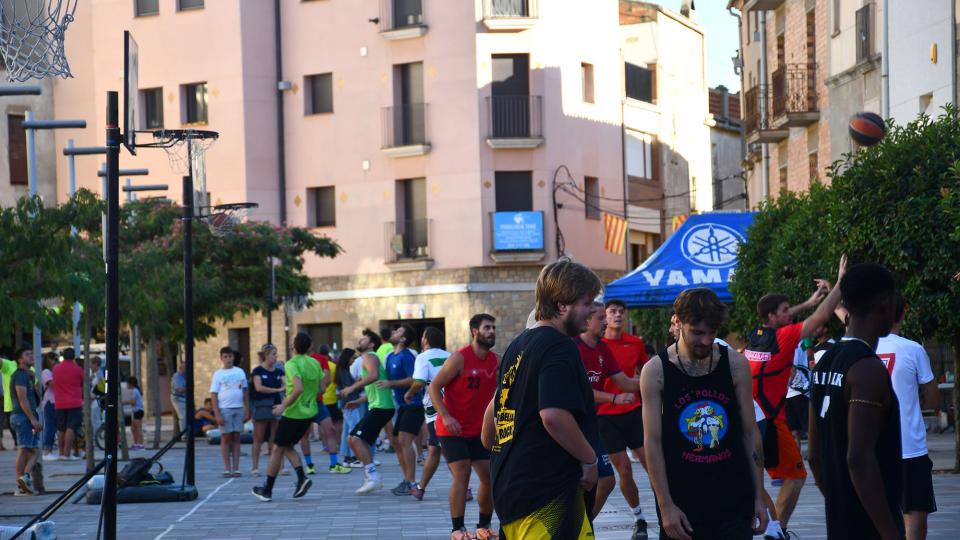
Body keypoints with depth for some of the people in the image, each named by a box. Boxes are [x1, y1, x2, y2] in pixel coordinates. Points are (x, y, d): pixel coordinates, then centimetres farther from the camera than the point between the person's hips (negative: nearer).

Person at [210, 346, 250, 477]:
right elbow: (213, 395, -2)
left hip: (239, 408, 3)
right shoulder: (218, 374, 1)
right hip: (224, 409, -3)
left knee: (236, 437, 3)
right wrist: (217, 414, -10)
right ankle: (227, 469, 3)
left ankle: (236, 468, 5)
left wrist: (247, 410, 9)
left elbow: (244, 392, 14)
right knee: (226, 437, 0)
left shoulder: (240, 372, 10)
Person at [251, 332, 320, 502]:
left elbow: (299, 388, -29)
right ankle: (302, 478, -1)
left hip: (293, 413, -7)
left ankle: (267, 490, 12)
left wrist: (284, 406, -20)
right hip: (309, 413, 7)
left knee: (278, 450, 5)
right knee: (288, 447, 20)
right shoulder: (315, 363, 6)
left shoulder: (291, 364, -16)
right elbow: (319, 389, 13)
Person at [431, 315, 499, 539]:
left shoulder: (497, 361, 2)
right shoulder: (459, 358, -15)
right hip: (453, 429, -6)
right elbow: (434, 387, -14)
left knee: (490, 477, 4)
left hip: (479, 430, 6)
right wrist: (445, 416, -23)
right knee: (462, 474, -15)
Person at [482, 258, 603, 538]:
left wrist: (489, 443, 38)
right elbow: (554, 415, -25)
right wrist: (589, 460, -13)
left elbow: (497, 405, 23)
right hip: (548, 493, -10)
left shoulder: (518, 344, 14)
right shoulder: (559, 348, -14)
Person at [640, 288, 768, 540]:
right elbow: (652, 443, -5)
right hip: (680, 501, -1)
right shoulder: (656, 371, -5)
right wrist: (665, 505, -10)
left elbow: (750, 432, 5)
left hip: (734, 498, 1)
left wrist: (759, 496, 3)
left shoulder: (736, 365, 0)